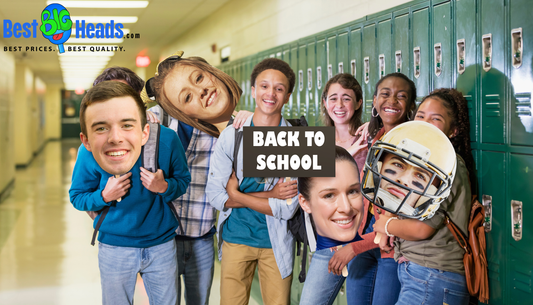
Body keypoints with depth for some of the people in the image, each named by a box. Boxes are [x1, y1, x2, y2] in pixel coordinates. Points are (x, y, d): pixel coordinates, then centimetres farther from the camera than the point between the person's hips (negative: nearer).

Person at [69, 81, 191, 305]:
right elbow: (76, 197, -5)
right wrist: (104, 196, -25)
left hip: (162, 243, 0)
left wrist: (165, 187, -29)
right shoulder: (87, 156, -24)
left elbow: (183, 181, -7)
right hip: (114, 247, 0)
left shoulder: (166, 140, -25)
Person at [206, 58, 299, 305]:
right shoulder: (231, 135, -2)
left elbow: (288, 208, -13)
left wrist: (237, 195, -11)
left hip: (276, 242, -1)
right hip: (236, 237, 1)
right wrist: (271, 195, -14)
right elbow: (214, 194, -7)